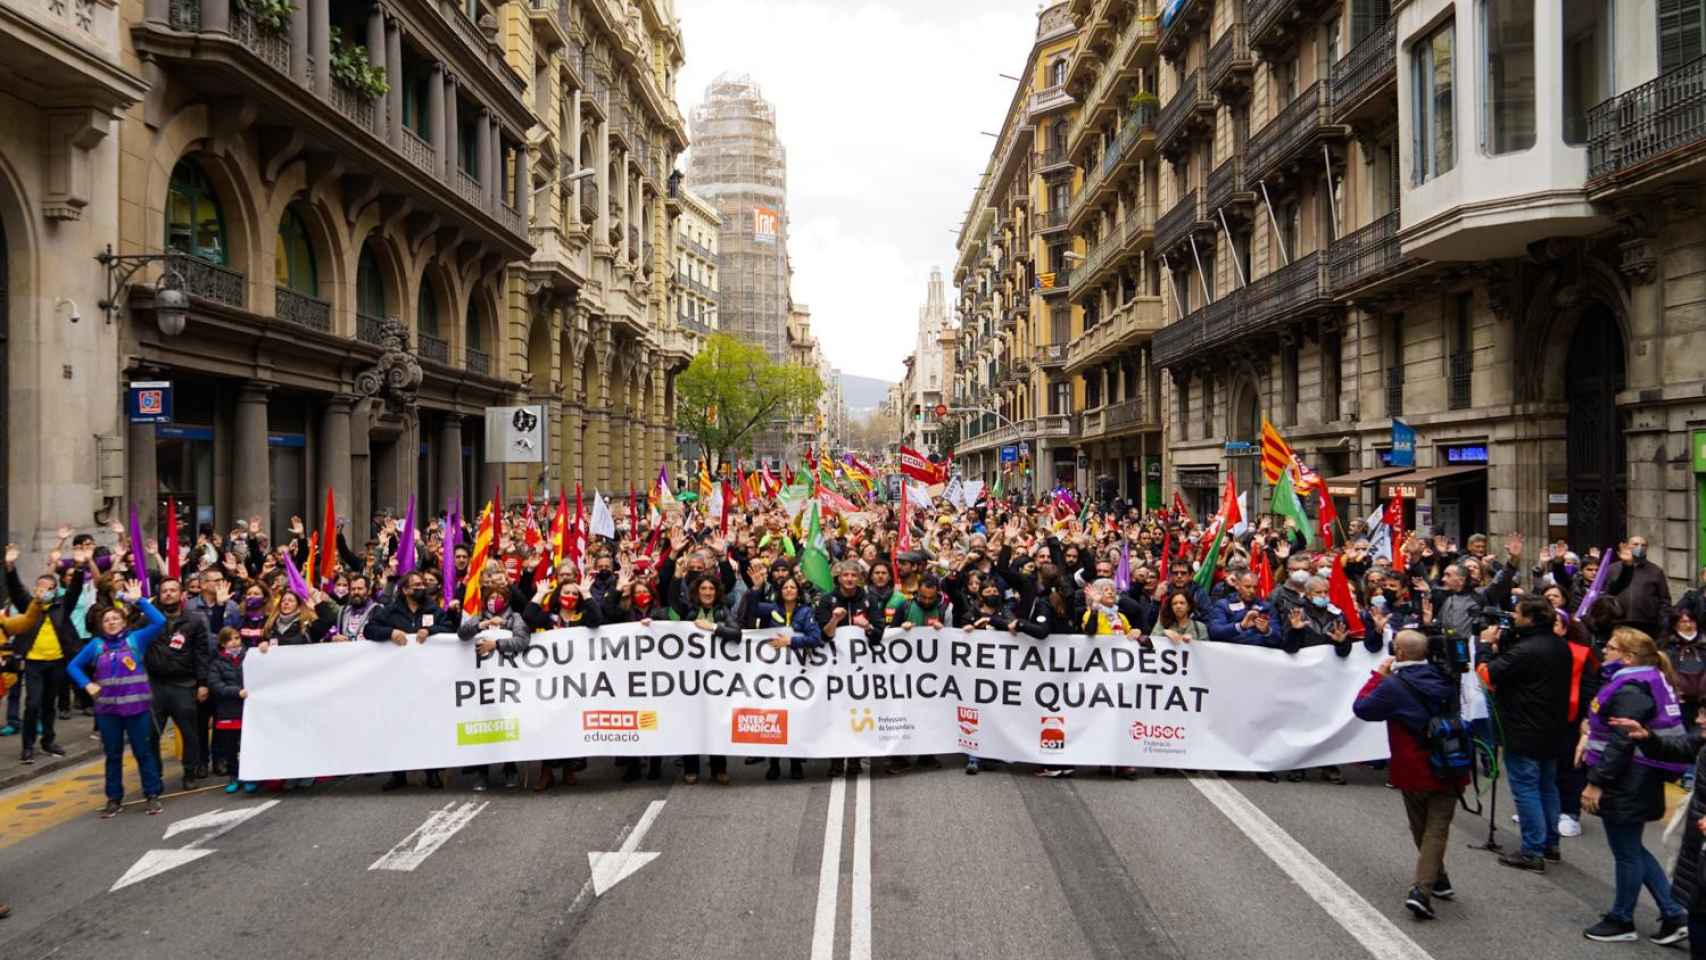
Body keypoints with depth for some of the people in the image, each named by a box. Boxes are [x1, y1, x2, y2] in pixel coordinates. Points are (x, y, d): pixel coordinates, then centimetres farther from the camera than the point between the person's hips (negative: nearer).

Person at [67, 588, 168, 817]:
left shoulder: (136, 638, -1)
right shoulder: (96, 645, 5)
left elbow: (160, 622, -13)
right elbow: (73, 666, 13)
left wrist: (139, 600, -14)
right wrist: (87, 684, -2)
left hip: (136, 706, -2)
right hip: (107, 709, 2)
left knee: (143, 752, 4)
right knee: (113, 755, 11)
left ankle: (152, 795, 12)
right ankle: (114, 799, 19)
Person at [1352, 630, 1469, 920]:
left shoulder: (1394, 686, -16)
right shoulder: (1444, 680, 1)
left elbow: (1362, 708, -4)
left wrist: (1378, 675, 3)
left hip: (1413, 772, -2)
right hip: (1447, 770, 3)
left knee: (1421, 829, 19)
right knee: (1437, 829, 1)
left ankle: (1437, 879, 32)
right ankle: (1422, 889, -11)